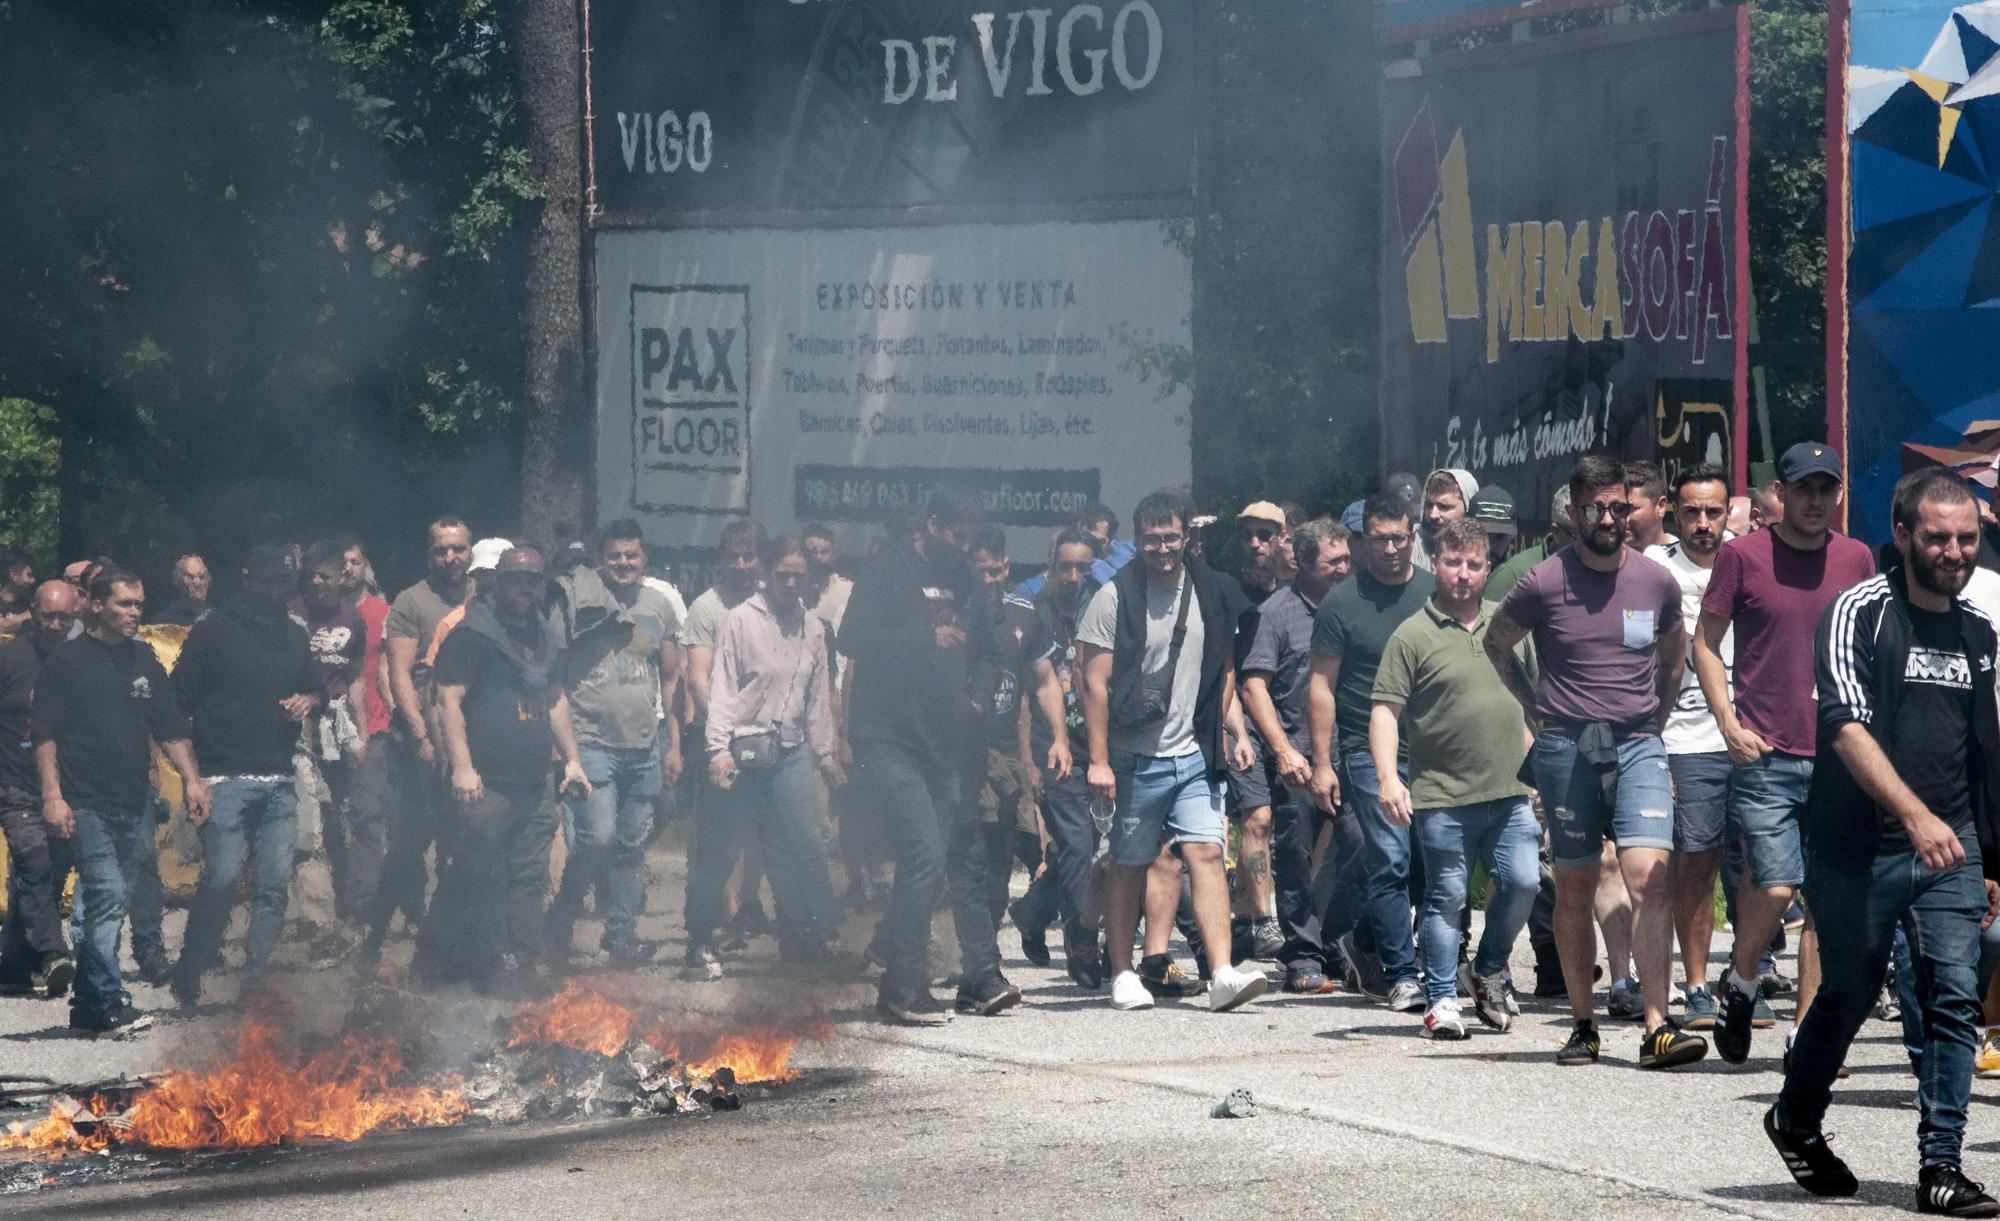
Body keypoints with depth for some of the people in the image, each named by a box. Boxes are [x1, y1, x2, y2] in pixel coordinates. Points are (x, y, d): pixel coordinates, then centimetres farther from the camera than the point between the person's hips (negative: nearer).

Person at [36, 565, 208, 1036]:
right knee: (107, 896, -14)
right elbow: (45, 734, -6)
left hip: (133, 803, 6)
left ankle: (87, 1005, 14)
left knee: (99, 905, 9)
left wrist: (191, 780, 8)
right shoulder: (67, 660, -3)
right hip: (87, 804, -6)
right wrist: (53, 796, -14)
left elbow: (170, 728, 18)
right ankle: (109, 1005, -11)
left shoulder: (143, 660, 15)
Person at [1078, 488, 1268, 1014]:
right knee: (1131, 867, 5)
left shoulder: (1212, 592, 9)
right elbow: (1096, 683, -5)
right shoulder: (1115, 597, -4)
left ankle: (1222, 975, -18)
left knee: (1206, 854, -9)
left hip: (1196, 754, 2)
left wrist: (1238, 731, 8)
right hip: (1136, 758, -2)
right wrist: (1098, 760, -9)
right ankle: (1123, 975, 17)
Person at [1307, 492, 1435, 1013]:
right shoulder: (1341, 603, 1)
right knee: (1390, 862, -8)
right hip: (1370, 753, -3)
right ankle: (1401, 974, -4)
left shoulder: (1436, 592, 10)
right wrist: (1321, 763, -4)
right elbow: (1321, 686, 1)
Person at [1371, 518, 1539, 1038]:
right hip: (1442, 798, -3)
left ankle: (1490, 969, 18)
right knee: (1446, 897, 0)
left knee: (1522, 882, -6)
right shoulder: (1413, 636, -2)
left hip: (1509, 792, 3)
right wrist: (1388, 777, -16)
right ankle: (1441, 999, 10)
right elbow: (1385, 710, -5)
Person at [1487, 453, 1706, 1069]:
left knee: (1650, 875, -14)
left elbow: (1675, 650, 24)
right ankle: (1582, 1024, 15)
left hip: (1637, 744, 1)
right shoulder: (1544, 584, -2)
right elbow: (1496, 644, 16)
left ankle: (1657, 1027, -18)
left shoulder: (1657, 582, 5)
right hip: (1565, 747, -1)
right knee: (1574, 887, 5)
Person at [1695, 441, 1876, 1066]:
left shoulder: (1857, 559, 10)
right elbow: (1705, 643, 5)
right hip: (1765, 756, -3)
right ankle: (1740, 984, 17)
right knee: (1776, 886, -11)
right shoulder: (1742, 556, 0)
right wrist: (1729, 722, -6)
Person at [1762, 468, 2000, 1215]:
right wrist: (1914, 815, -32)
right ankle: (1794, 1120, 32)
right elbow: (1848, 728, -20)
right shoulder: (1859, 613, -8)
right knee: (1848, 993, 7)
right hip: (1862, 846, -4)